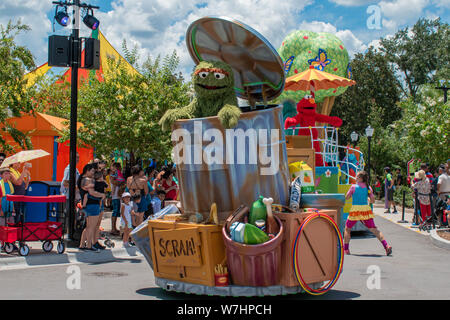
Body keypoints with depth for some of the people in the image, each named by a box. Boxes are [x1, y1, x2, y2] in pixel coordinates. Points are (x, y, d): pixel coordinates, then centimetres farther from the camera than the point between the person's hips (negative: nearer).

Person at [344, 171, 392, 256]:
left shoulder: (353, 187, -7)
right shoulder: (368, 188, 4)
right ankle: (386, 246, -10)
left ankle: (345, 249, 16)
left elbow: (347, 197, 2)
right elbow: (373, 200, 5)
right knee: (374, 229, 5)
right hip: (366, 209, 3)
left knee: (347, 229, 16)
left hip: (355, 210, -3)